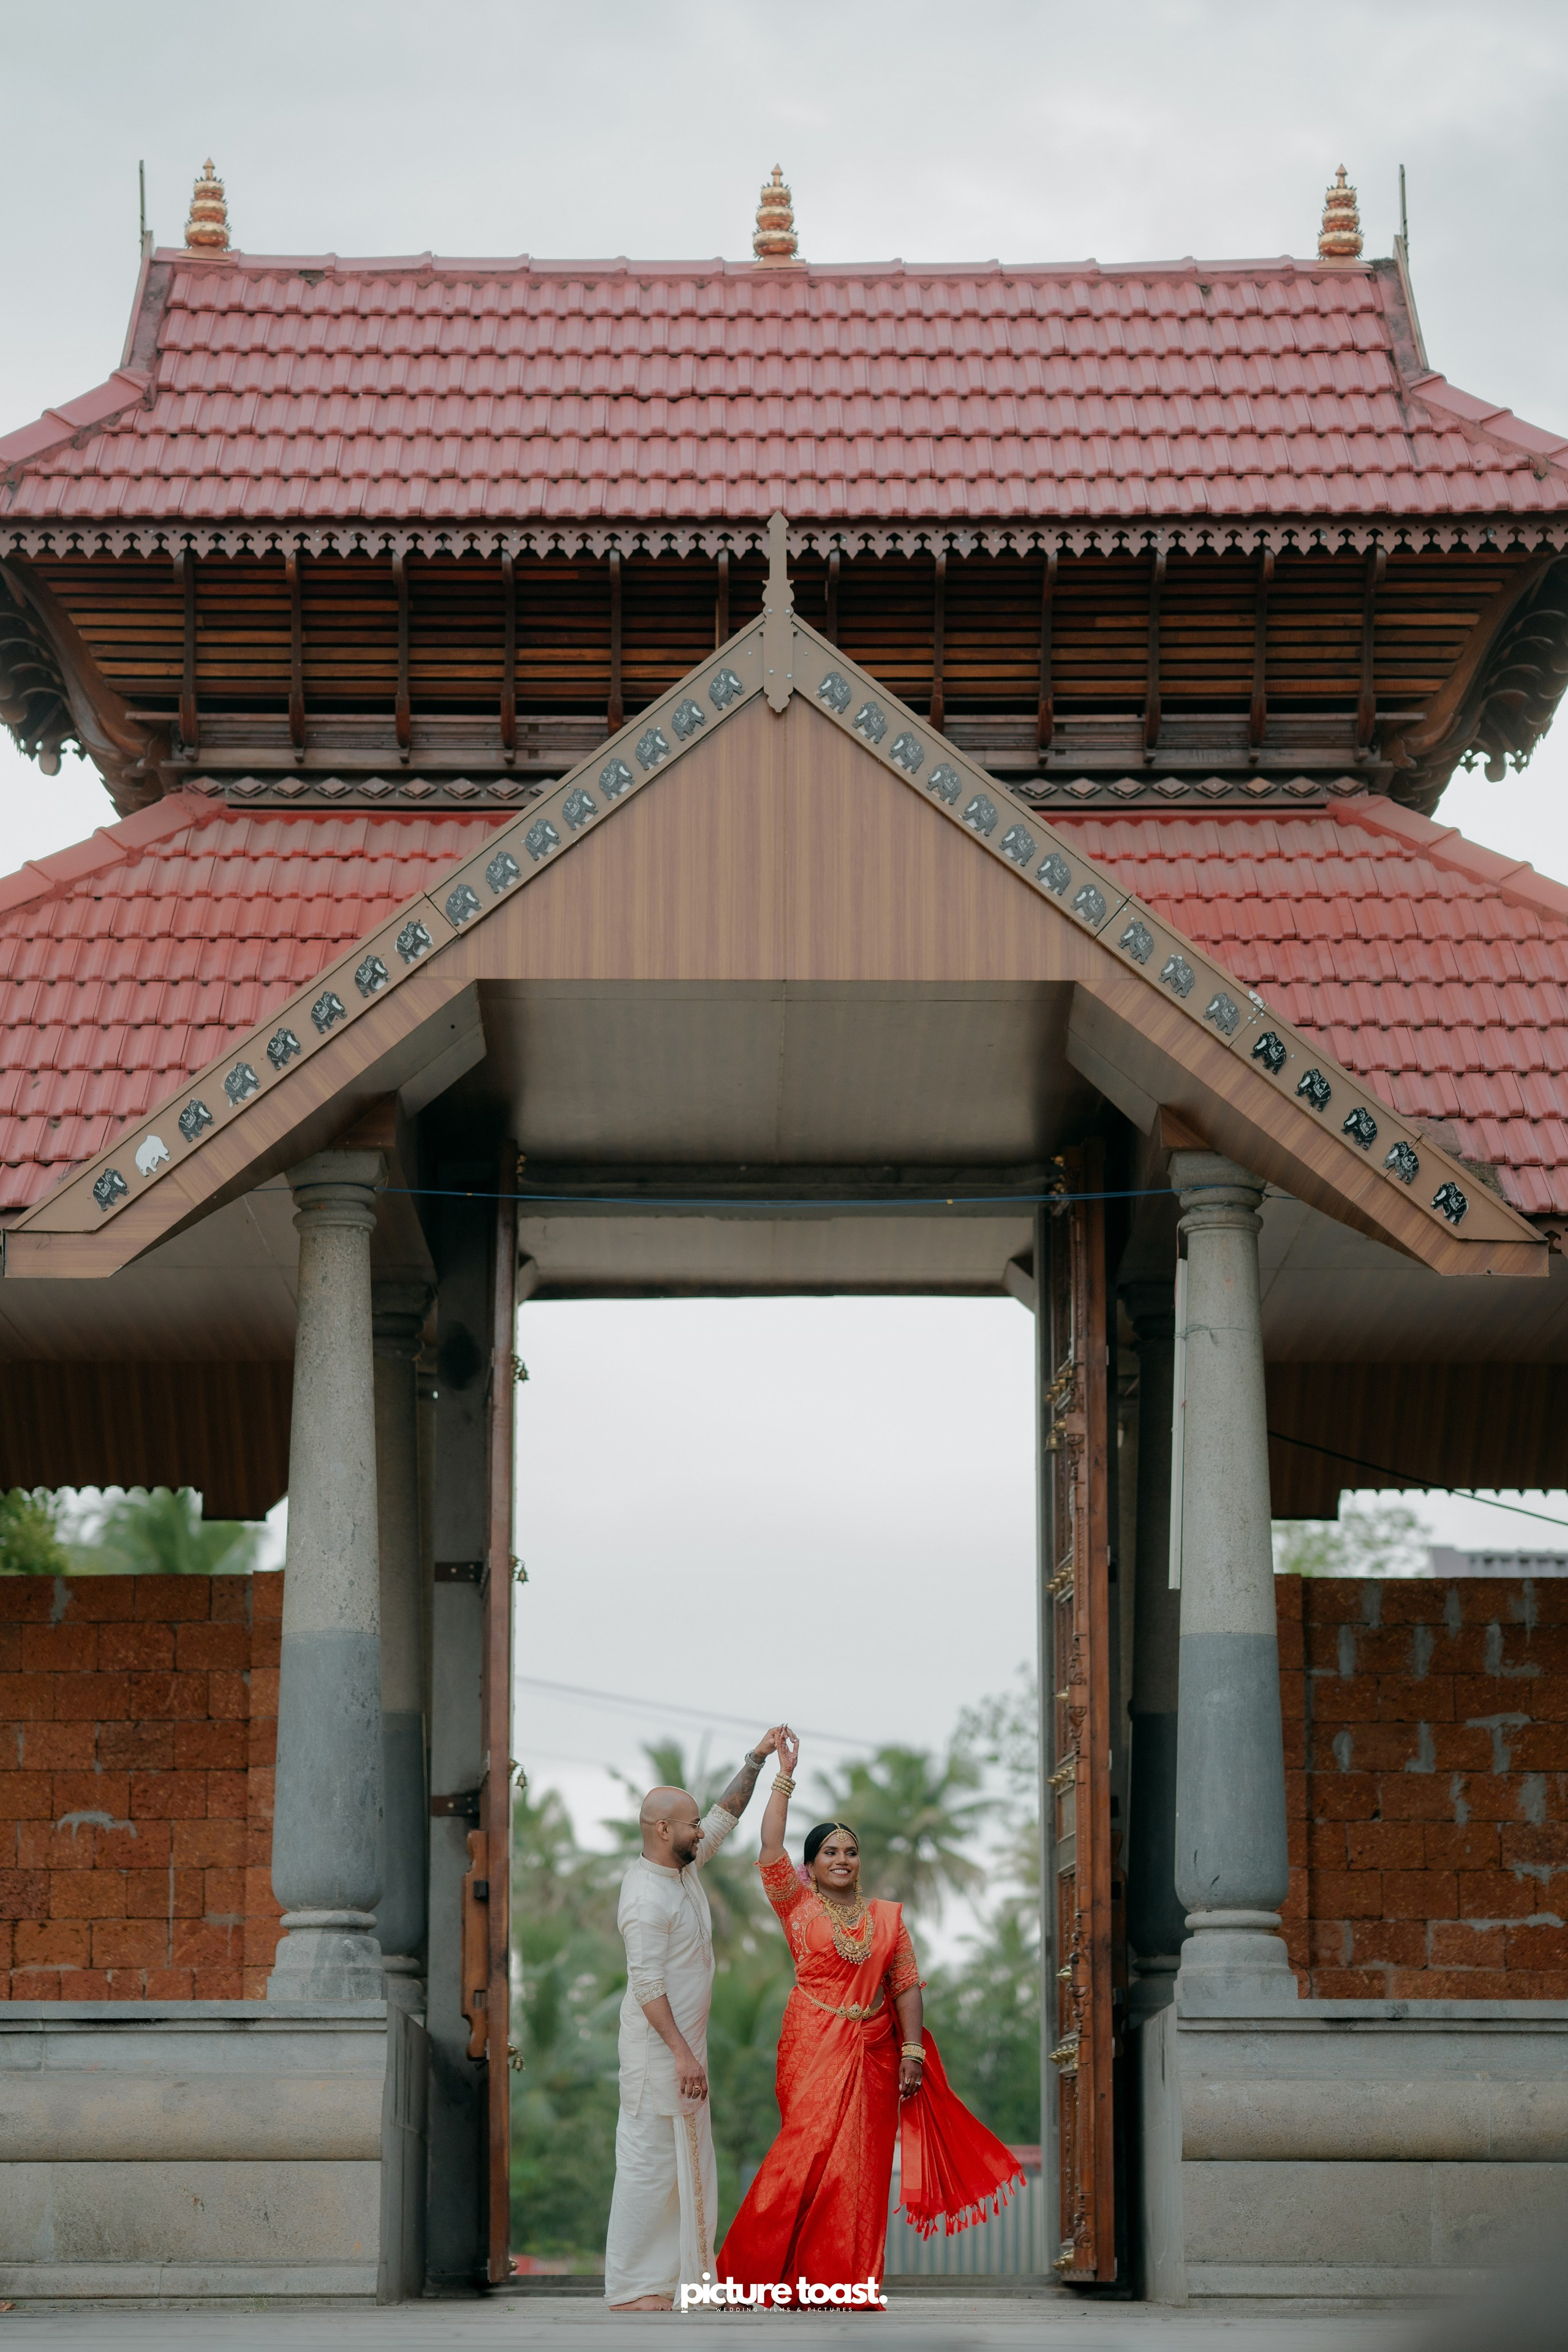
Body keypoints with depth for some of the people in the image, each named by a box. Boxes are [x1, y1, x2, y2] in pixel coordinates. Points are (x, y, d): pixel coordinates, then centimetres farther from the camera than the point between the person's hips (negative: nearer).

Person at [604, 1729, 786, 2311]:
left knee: (689, 2163, 12)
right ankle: (630, 2289, -5)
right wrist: (682, 2054, -25)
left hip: (683, 2048, 10)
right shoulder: (647, 1897, -19)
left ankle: (688, 2274, 17)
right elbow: (647, 1985, -22)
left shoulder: (684, 1867, 10)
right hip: (659, 2051, -10)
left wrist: (756, 1760, 12)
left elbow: (725, 1817, 22)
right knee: (650, 2159, -7)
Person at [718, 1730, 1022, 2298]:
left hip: (874, 2053, 3)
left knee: (862, 2165, 1)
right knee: (811, 2151, -11)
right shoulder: (799, 1905, 4)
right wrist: (785, 1777, -7)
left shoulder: (888, 1916, 12)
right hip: (814, 2048, -3)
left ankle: (851, 2283, 6)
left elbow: (906, 1985, 9)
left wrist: (913, 2050, 0)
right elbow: (771, 1850, -7)